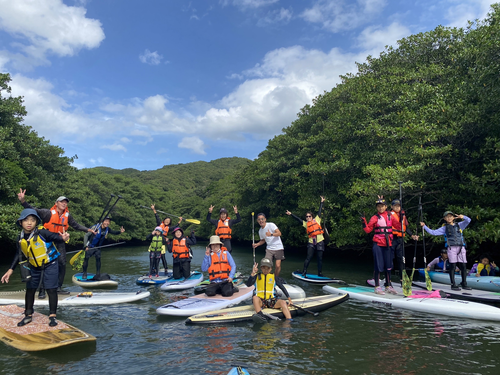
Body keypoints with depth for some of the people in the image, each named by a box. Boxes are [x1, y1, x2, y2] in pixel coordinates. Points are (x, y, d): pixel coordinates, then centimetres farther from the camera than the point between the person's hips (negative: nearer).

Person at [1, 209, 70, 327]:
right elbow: (19, 255, 7)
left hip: (50, 265, -5)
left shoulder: (42, 233, -22)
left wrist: (63, 238, -57)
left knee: (51, 290, -4)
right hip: (34, 267, 6)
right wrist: (11, 270, 5)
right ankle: (28, 315, 29)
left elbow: (55, 237, -33)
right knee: (30, 290, 12)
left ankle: (52, 316, 6)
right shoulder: (21, 239, -5)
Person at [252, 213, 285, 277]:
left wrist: (271, 234, -35)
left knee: (278, 266, -8)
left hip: (278, 248, -5)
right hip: (269, 249, 5)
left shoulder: (271, 225, -11)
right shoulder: (260, 231, 8)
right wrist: (257, 244, 3)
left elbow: (279, 233, -18)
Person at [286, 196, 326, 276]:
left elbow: (319, 211, 12)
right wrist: (291, 214, 6)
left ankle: (319, 273, 13)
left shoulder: (317, 220, 10)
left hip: (320, 241, 0)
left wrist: (321, 202, 14)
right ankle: (304, 271, -2)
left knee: (320, 258, 4)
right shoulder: (305, 224, 12)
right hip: (311, 242, 1)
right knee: (309, 257, -7)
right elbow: (298, 219, 10)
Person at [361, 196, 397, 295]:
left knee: (388, 266, 12)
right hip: (378, 245, -4)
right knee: (378, 266, -1)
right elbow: (368, 230, -5)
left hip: (388, 245, 4)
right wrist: (364, 222, -19)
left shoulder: (390, 216, 9)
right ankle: (377, 287, 8)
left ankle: (388, 286, 24)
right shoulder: (375, 217, -2)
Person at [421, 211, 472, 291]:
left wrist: (462, 217, -8)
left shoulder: (459, 225, 19)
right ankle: (453, 284, 1)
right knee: (452, 266, -5)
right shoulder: (444, 228, 13)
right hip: (451, 248, -2)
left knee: (463, 266, 1)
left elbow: (468, 220, 12)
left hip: (461, 247, 2)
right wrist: (424, 226, 0)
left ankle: (464, 284, 11)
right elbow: (433, 232, 7)